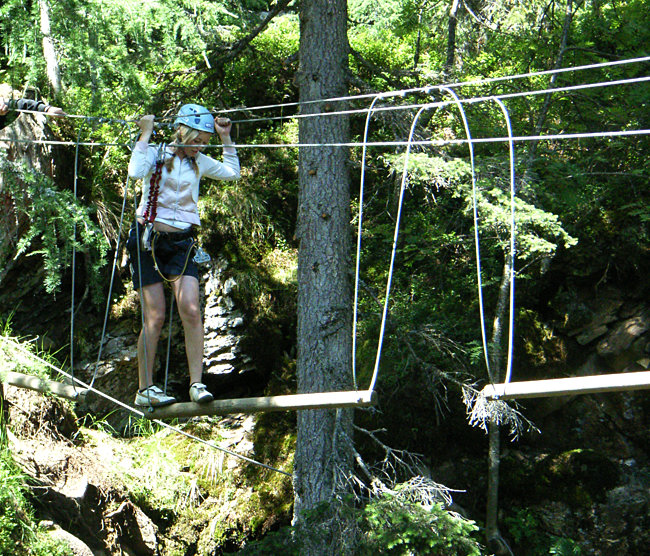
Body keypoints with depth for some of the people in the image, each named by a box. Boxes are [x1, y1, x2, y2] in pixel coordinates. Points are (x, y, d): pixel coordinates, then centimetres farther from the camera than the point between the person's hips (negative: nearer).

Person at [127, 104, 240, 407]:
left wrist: (226, 138, 16)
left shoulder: (198, 162, 13)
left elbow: (232, 172, 26)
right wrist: (145, 134, -15)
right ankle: (145, 389, 7)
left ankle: (196, 383, -11)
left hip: (181, 243, 4)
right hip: (148, 240, -4)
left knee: (191, 311, -14)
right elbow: (135, 172, -22)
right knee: (155, 317, -5)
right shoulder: (156, 154, 0)